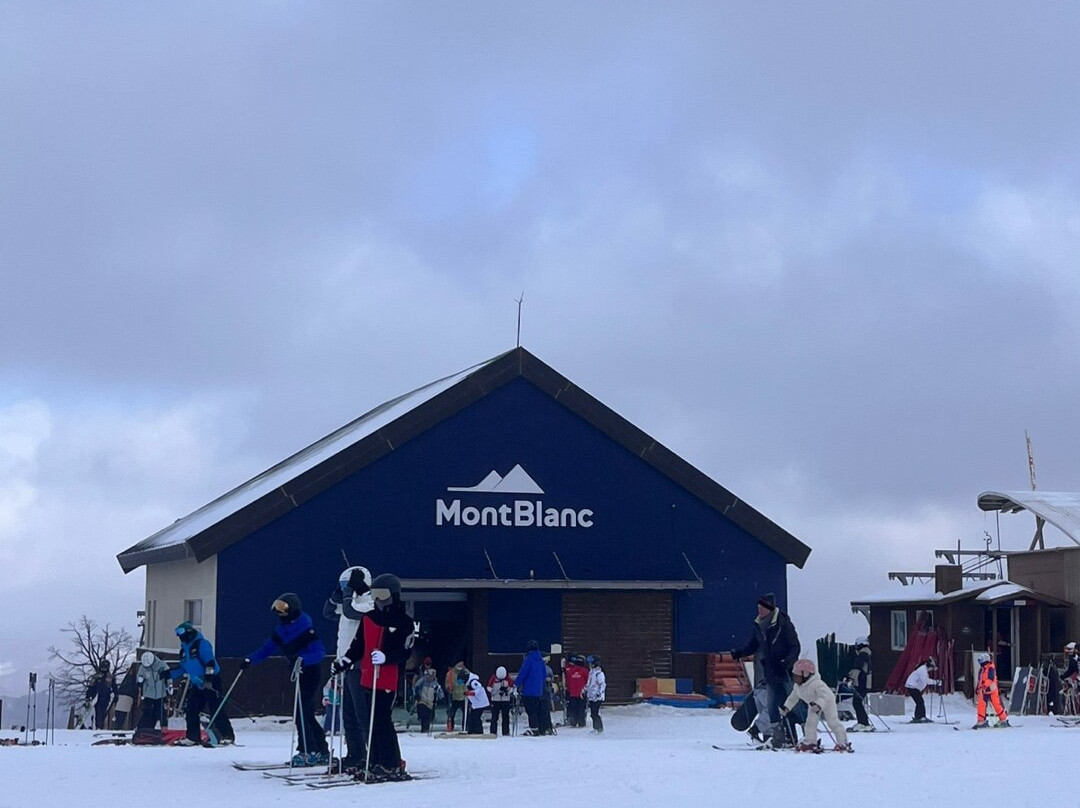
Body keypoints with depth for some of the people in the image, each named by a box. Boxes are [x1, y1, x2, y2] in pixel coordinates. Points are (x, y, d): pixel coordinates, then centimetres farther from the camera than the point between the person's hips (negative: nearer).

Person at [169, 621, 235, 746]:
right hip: (196, 683, 9)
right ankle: (192, 737, 13)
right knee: (191, 710, 5)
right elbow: (183, 669, 24)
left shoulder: (201, 644, -10)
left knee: (215, 709, -13)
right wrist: (169, 674, 14)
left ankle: (228, 736, -12)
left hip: (210, 682, -9)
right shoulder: (184, 649, 16)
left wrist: (209, 676, -29)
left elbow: (209, 661, -19)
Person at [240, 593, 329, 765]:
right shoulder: (281, 630, 7)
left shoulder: (306, 628, -17)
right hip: (298, 674, 9)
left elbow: (320, 651, -22)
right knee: (307, 715, 11)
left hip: (311, 673, -9)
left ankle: (308, 751, -9)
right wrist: (250, 659, -3)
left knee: (300, 712, -14)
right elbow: (268, 648, 10)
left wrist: (302, 659, -37)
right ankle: (322, 752, 19)